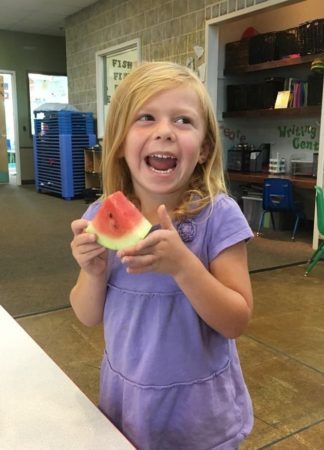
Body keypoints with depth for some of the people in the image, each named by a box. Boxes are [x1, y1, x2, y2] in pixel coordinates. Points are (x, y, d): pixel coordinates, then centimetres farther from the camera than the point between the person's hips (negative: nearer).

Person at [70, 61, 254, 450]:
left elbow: (237, 322, -18)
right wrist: (94, 272, -22)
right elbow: (88, 317, -1)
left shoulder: (218, 215, -19)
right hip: (124, 394, 3)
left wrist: (182, 264, -32)